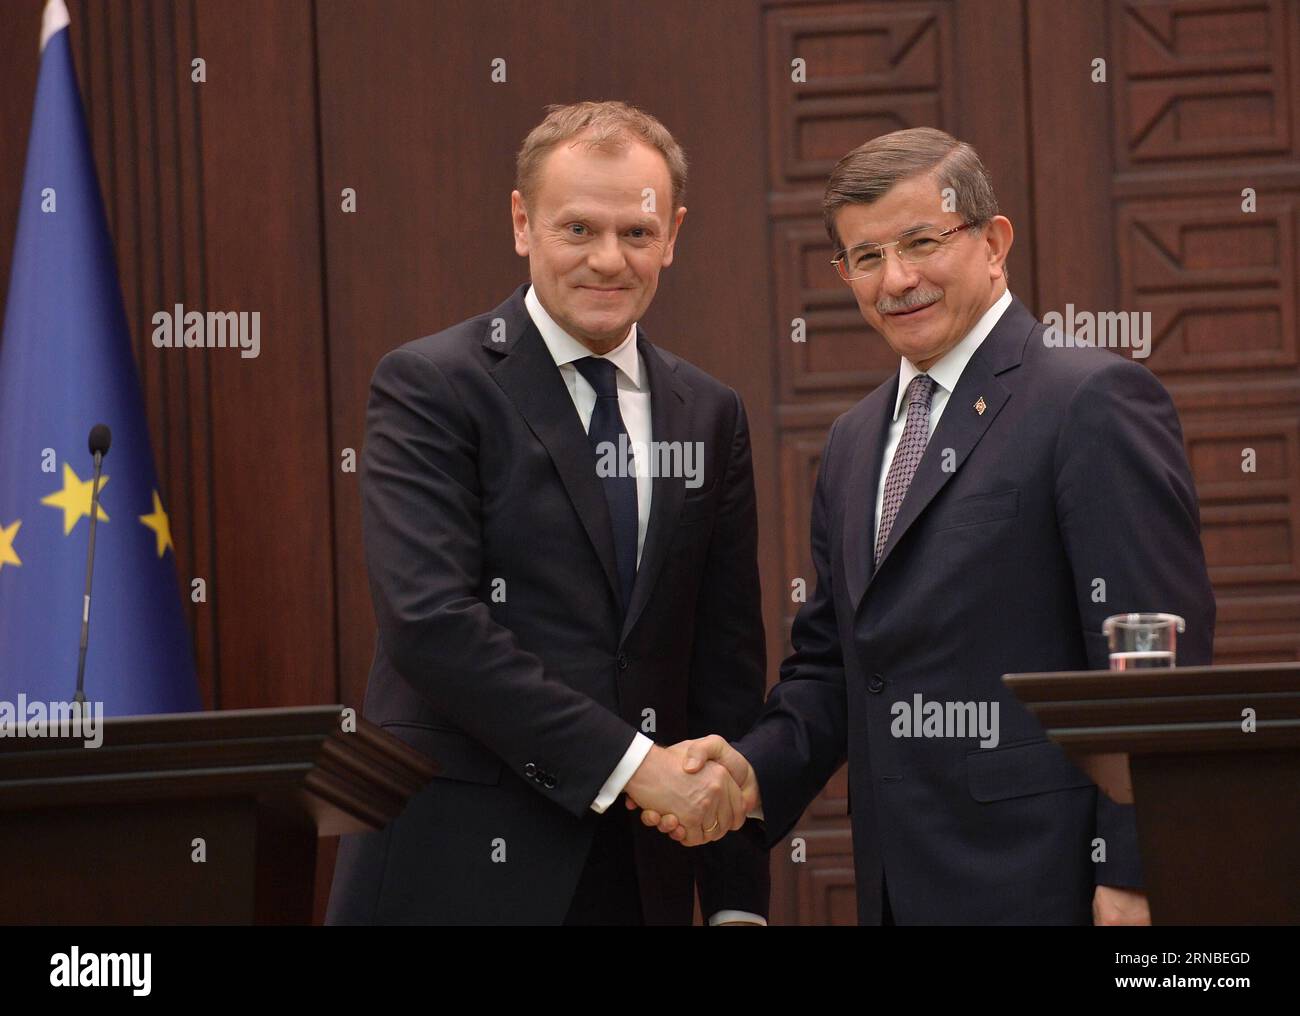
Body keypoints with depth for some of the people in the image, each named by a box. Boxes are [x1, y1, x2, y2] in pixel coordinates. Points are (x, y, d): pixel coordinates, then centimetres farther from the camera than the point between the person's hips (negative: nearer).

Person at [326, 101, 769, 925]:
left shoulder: (710, 416, 11)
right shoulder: (429, 387, -4)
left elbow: (727, 663, 11)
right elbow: (430, 621, -16)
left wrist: (738, 898, 6)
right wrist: (630, 763, -19)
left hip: (641, 876, 4)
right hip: (459, 870, -4)